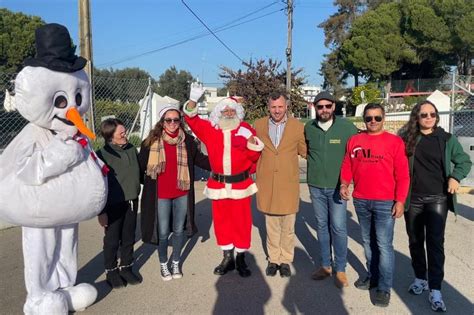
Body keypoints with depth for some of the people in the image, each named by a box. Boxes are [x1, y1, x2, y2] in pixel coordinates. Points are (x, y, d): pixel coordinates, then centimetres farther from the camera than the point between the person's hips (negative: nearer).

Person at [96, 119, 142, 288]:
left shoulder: (131, 149, -1)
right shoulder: (102, 155, -16)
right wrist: (101, 211, -11)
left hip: (132, 202, 5)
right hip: (113, 205, -4)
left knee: (129, 239, 16)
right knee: (112, 240, 11)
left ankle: (126, 268, 35)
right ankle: (111, 271, 30)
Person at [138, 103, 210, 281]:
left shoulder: (188, 141, -2)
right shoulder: (152, 141, -7)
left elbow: (200, 159, 7)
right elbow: (141, 165, 0)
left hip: (182, 194, 2)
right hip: (161, 195, -2)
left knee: (179, 230, 16)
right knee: (163, 232, 10)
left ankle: (176, 262, 36)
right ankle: (163, 263, 34)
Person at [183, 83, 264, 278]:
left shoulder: (246, 130, -2)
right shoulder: (210, 129, 3)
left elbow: (254, 156, -2)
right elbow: (192, 120, -2)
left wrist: (253, 143, -22)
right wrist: (193, 100, -17)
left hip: (240, 184, -2)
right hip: (218, 184, 2)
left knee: (241, 221, 6)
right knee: (221, 221, 11)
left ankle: (241, 258, 23)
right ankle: (227, 258, 27)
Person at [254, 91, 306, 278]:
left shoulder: (297, 126, -2)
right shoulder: (259, 125, 3)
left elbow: (304, 151, 8)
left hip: (288, 184, -1)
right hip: (267, 184, 1)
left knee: (288, 227, 10)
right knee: (271, 226, 13)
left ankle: (285, 260, 27)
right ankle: (273, 259, 29)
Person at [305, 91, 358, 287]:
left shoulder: (346, 127, -8)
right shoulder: (308, 128, 0)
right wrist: (315, 164, 9)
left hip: (337, 186, -3)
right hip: (316, 186, 3)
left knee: (338, 228, -1)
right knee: (321, 226, 12)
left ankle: (340, 269, 15)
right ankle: (325, 265, 26)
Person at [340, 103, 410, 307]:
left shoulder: (395, 141, -4)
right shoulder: (354, 141, 6)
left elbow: (402, 175, -6)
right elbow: (347, 166, 10)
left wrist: (400, 200, -10)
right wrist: (344, 184, -7)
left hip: (385, 202, -4)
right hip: (360, 201, 4)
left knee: (384, 245, 0)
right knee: (367, 241, 16)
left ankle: (384, 287, 12)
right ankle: (372, 275, 33)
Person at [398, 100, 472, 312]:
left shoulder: (447, 139, 2)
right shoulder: (407, 138, 1)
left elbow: (464, 161, 8)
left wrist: (455, 176, -10)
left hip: (437, 199, -1)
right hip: (412, 199, 1)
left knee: (435, 243, -3)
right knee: (415, 241, 12)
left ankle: (435, 290, 5)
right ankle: (420, 278, 30)